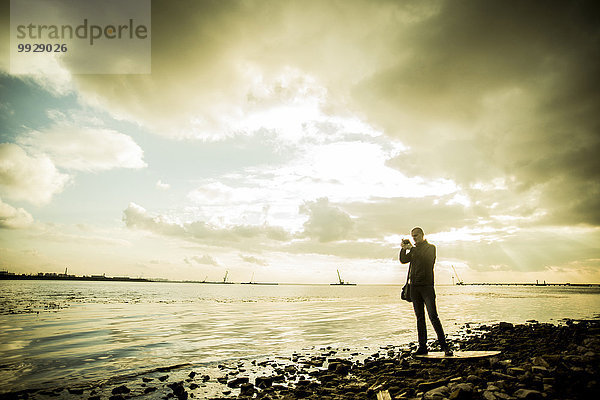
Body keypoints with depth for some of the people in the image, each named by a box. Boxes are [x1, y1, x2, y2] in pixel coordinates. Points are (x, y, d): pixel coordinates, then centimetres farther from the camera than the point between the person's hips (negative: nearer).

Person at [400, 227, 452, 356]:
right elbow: (403, 260, 9)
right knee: (420, 317, 6)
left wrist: (411, 248, -19)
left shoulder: (430, 247, 3)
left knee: (433, 316, -9)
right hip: (414, 287, 5)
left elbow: (425, 257, -16)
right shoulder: (414, 250, 19)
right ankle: (422, 346, 10)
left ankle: (444, 345, -1)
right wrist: (404, 249, -6)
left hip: (427, 285, -5)